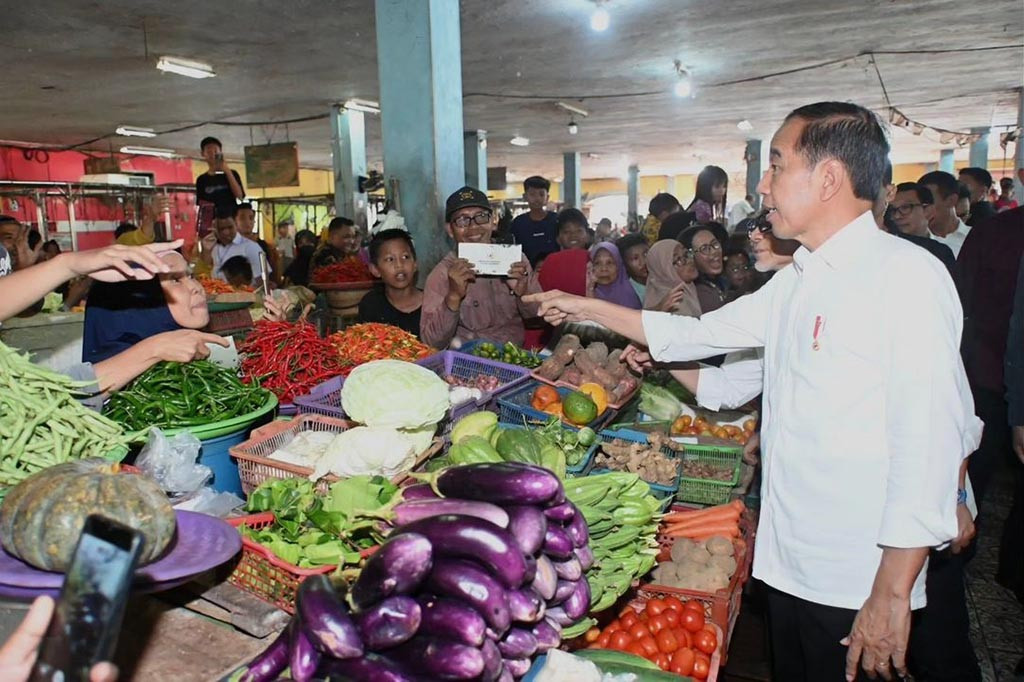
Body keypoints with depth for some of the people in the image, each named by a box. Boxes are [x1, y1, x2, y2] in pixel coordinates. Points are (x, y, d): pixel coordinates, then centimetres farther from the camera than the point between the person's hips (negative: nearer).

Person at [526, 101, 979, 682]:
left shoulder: (907, 275, -16)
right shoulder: (795, 283, 10)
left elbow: (930, 437, -21)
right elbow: (702, 333, 16)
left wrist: (892, 594, -21)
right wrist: (589, 309, 16)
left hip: (858, 587, -7)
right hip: (788, 562, 7)